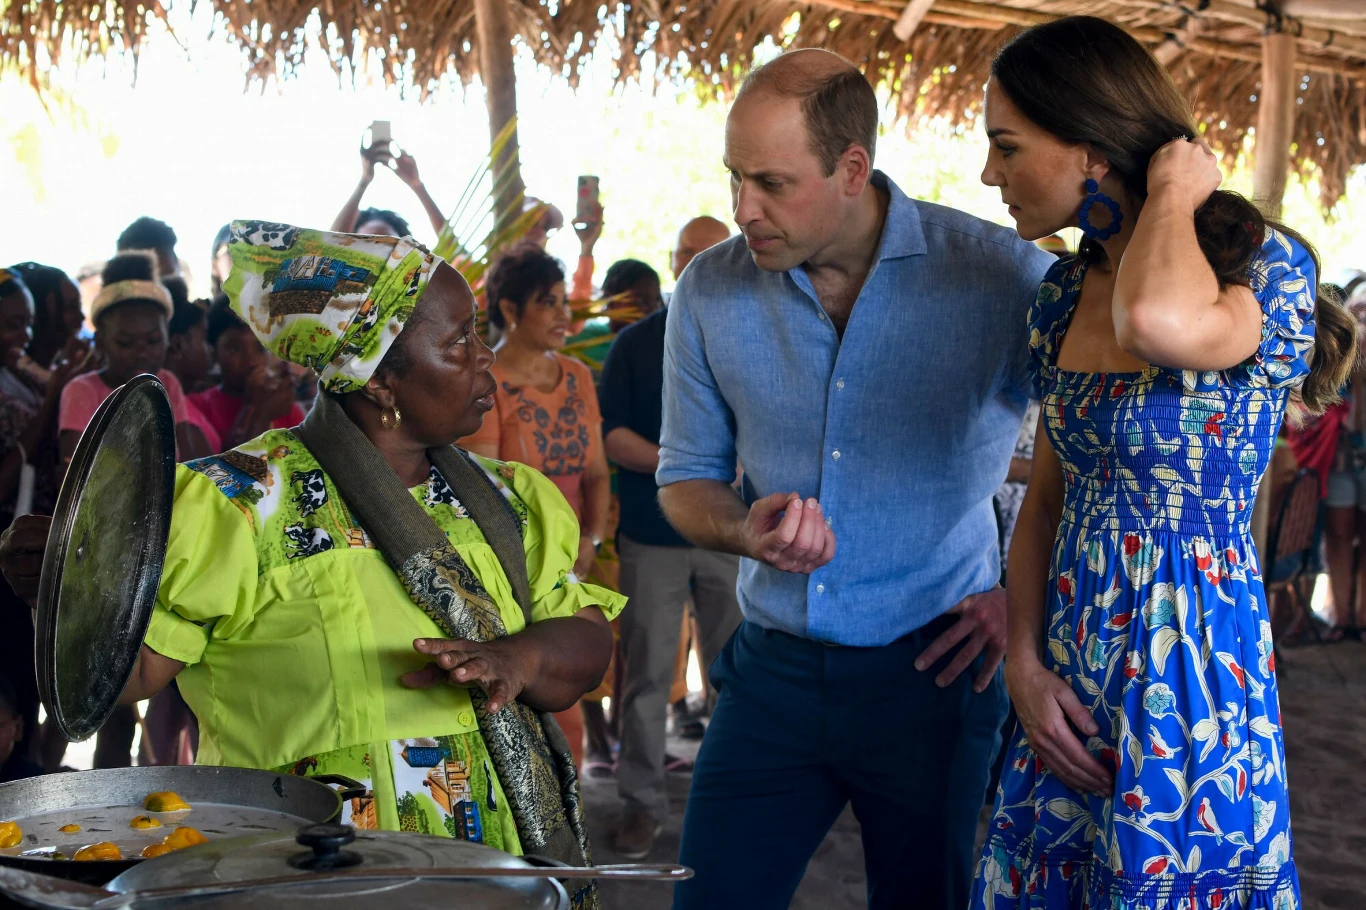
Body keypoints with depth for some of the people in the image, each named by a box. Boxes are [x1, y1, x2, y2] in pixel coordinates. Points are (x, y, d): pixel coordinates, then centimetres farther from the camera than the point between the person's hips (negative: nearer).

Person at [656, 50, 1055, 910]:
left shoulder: (1000, 274, -12)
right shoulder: (710, 291, -2)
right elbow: (686, 477, 8)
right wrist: (746, 531, -14)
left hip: (934, 670, -2)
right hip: (774, 669, 3)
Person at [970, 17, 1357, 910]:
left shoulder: (1267, 265, -14)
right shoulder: (1064, 291, 5)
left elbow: (1160, 322, -38)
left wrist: (1176, 191, -19)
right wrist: (1025, 662, -1)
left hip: (1191, 696, -6)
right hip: (1069, 698, 6)